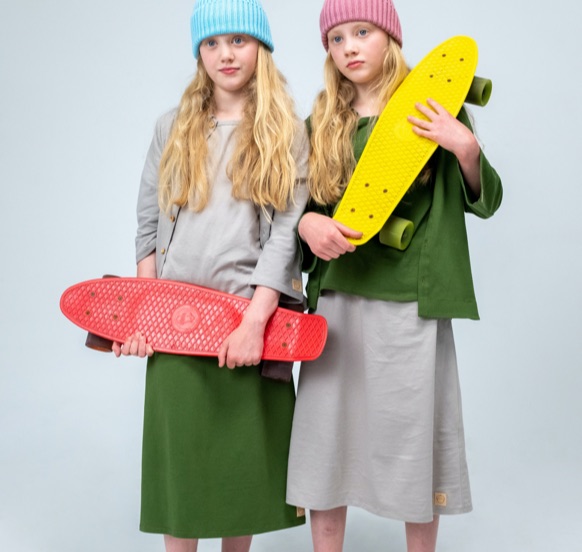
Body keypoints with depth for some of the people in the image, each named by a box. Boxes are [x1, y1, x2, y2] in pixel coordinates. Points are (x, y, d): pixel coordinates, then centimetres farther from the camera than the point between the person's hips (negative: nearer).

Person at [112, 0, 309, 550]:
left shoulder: (288, 134, 4)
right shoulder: (172, 128, 11)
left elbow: (287, 231, -6)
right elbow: (147, 225, 11)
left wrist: (254, 320, -16)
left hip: (250, 316, -1)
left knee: (244, 453, 7)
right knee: (177, 449, 5)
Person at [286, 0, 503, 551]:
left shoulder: (433, 114, 2)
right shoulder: (321, 125, 10)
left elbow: (486, 202, 6)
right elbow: (301, 204, 15)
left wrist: (467, 150, -13)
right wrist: (308, 222, -8)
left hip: (411, 302, -3)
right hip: (336, 299, 3)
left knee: (413, 436, 6)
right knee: (326, 435, 8)